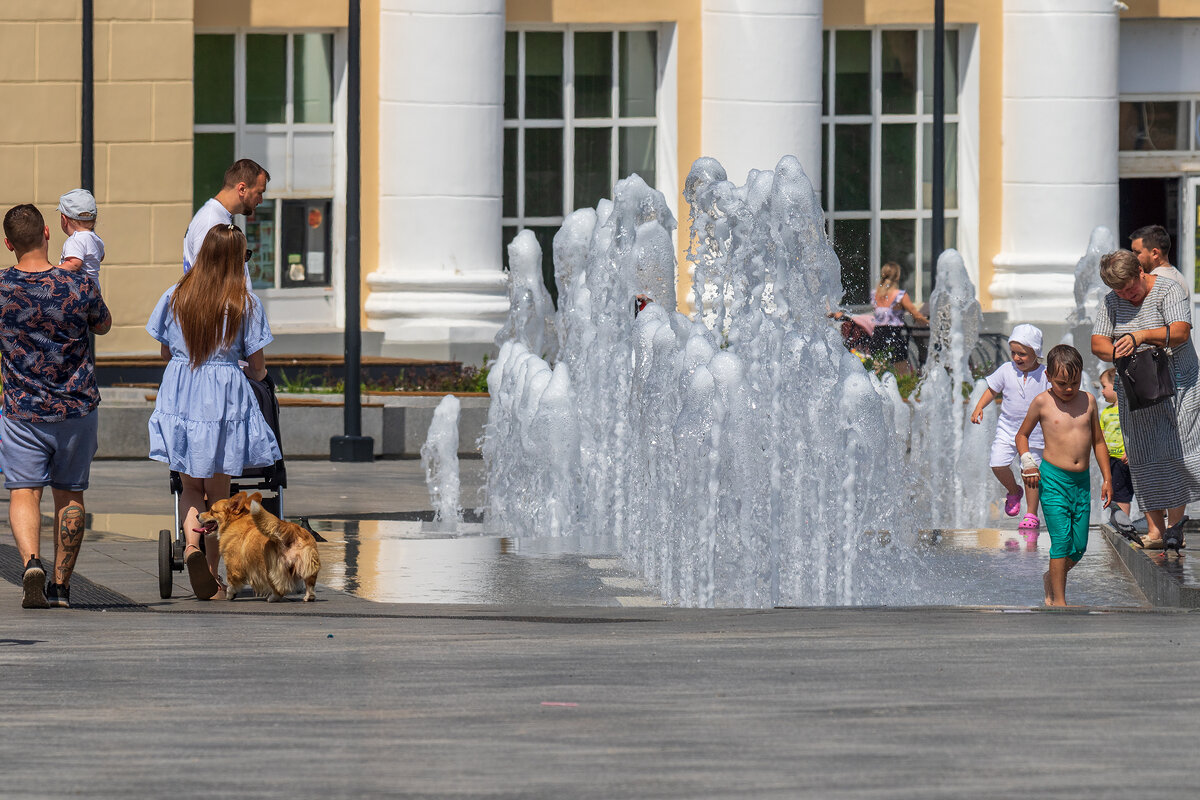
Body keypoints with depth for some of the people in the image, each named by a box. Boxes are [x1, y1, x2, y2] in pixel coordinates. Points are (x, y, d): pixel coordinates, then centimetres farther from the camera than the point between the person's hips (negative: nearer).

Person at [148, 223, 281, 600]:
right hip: (224, 400, -2)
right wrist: (256, 373, 21)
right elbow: (257, 367, -3)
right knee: (218, 492, 12)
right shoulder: (245, 303, -7)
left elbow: (166, 353, 9)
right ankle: (212, 572, 14)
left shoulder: (175, 296, 0)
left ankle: (191, 543, -13)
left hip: (178, 395, 2)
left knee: (191, 485, 15)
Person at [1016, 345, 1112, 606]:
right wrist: (1027, 461, -8)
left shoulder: (1088, 400, 7)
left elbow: (1098, 441, 17)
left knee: (1079, 546, 5)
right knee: (1061, 540, -10)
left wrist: (1107, 478, 15)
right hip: (1053, 479, -4)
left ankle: (1052, 579, 32)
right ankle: (1058, 600, -3)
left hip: (1082, 480, 4)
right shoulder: (1043, 402, -2)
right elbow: (1022, 435, 10)